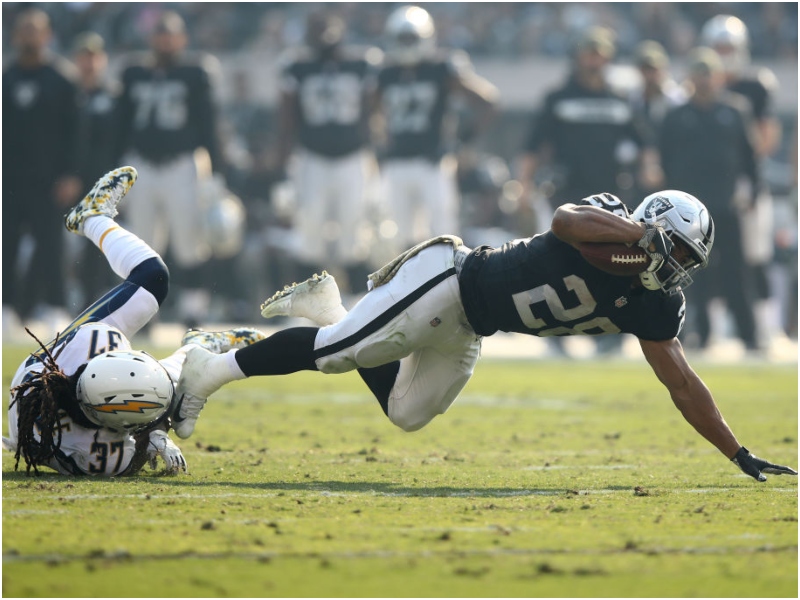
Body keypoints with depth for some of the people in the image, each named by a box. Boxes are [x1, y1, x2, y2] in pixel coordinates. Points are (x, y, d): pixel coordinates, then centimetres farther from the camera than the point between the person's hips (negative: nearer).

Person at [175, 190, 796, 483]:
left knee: (405, 413, 13)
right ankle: (212, 370, 5)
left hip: (464, 332, 8)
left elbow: (684, 385, 1)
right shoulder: (606, 220, -20)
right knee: (336, 352, -10)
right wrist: (644, 235, -46)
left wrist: (740, 455, -3)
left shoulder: (653, 305, -2)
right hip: (449, 281, -8)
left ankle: (329, 308, 28)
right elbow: (563, 219, -44)